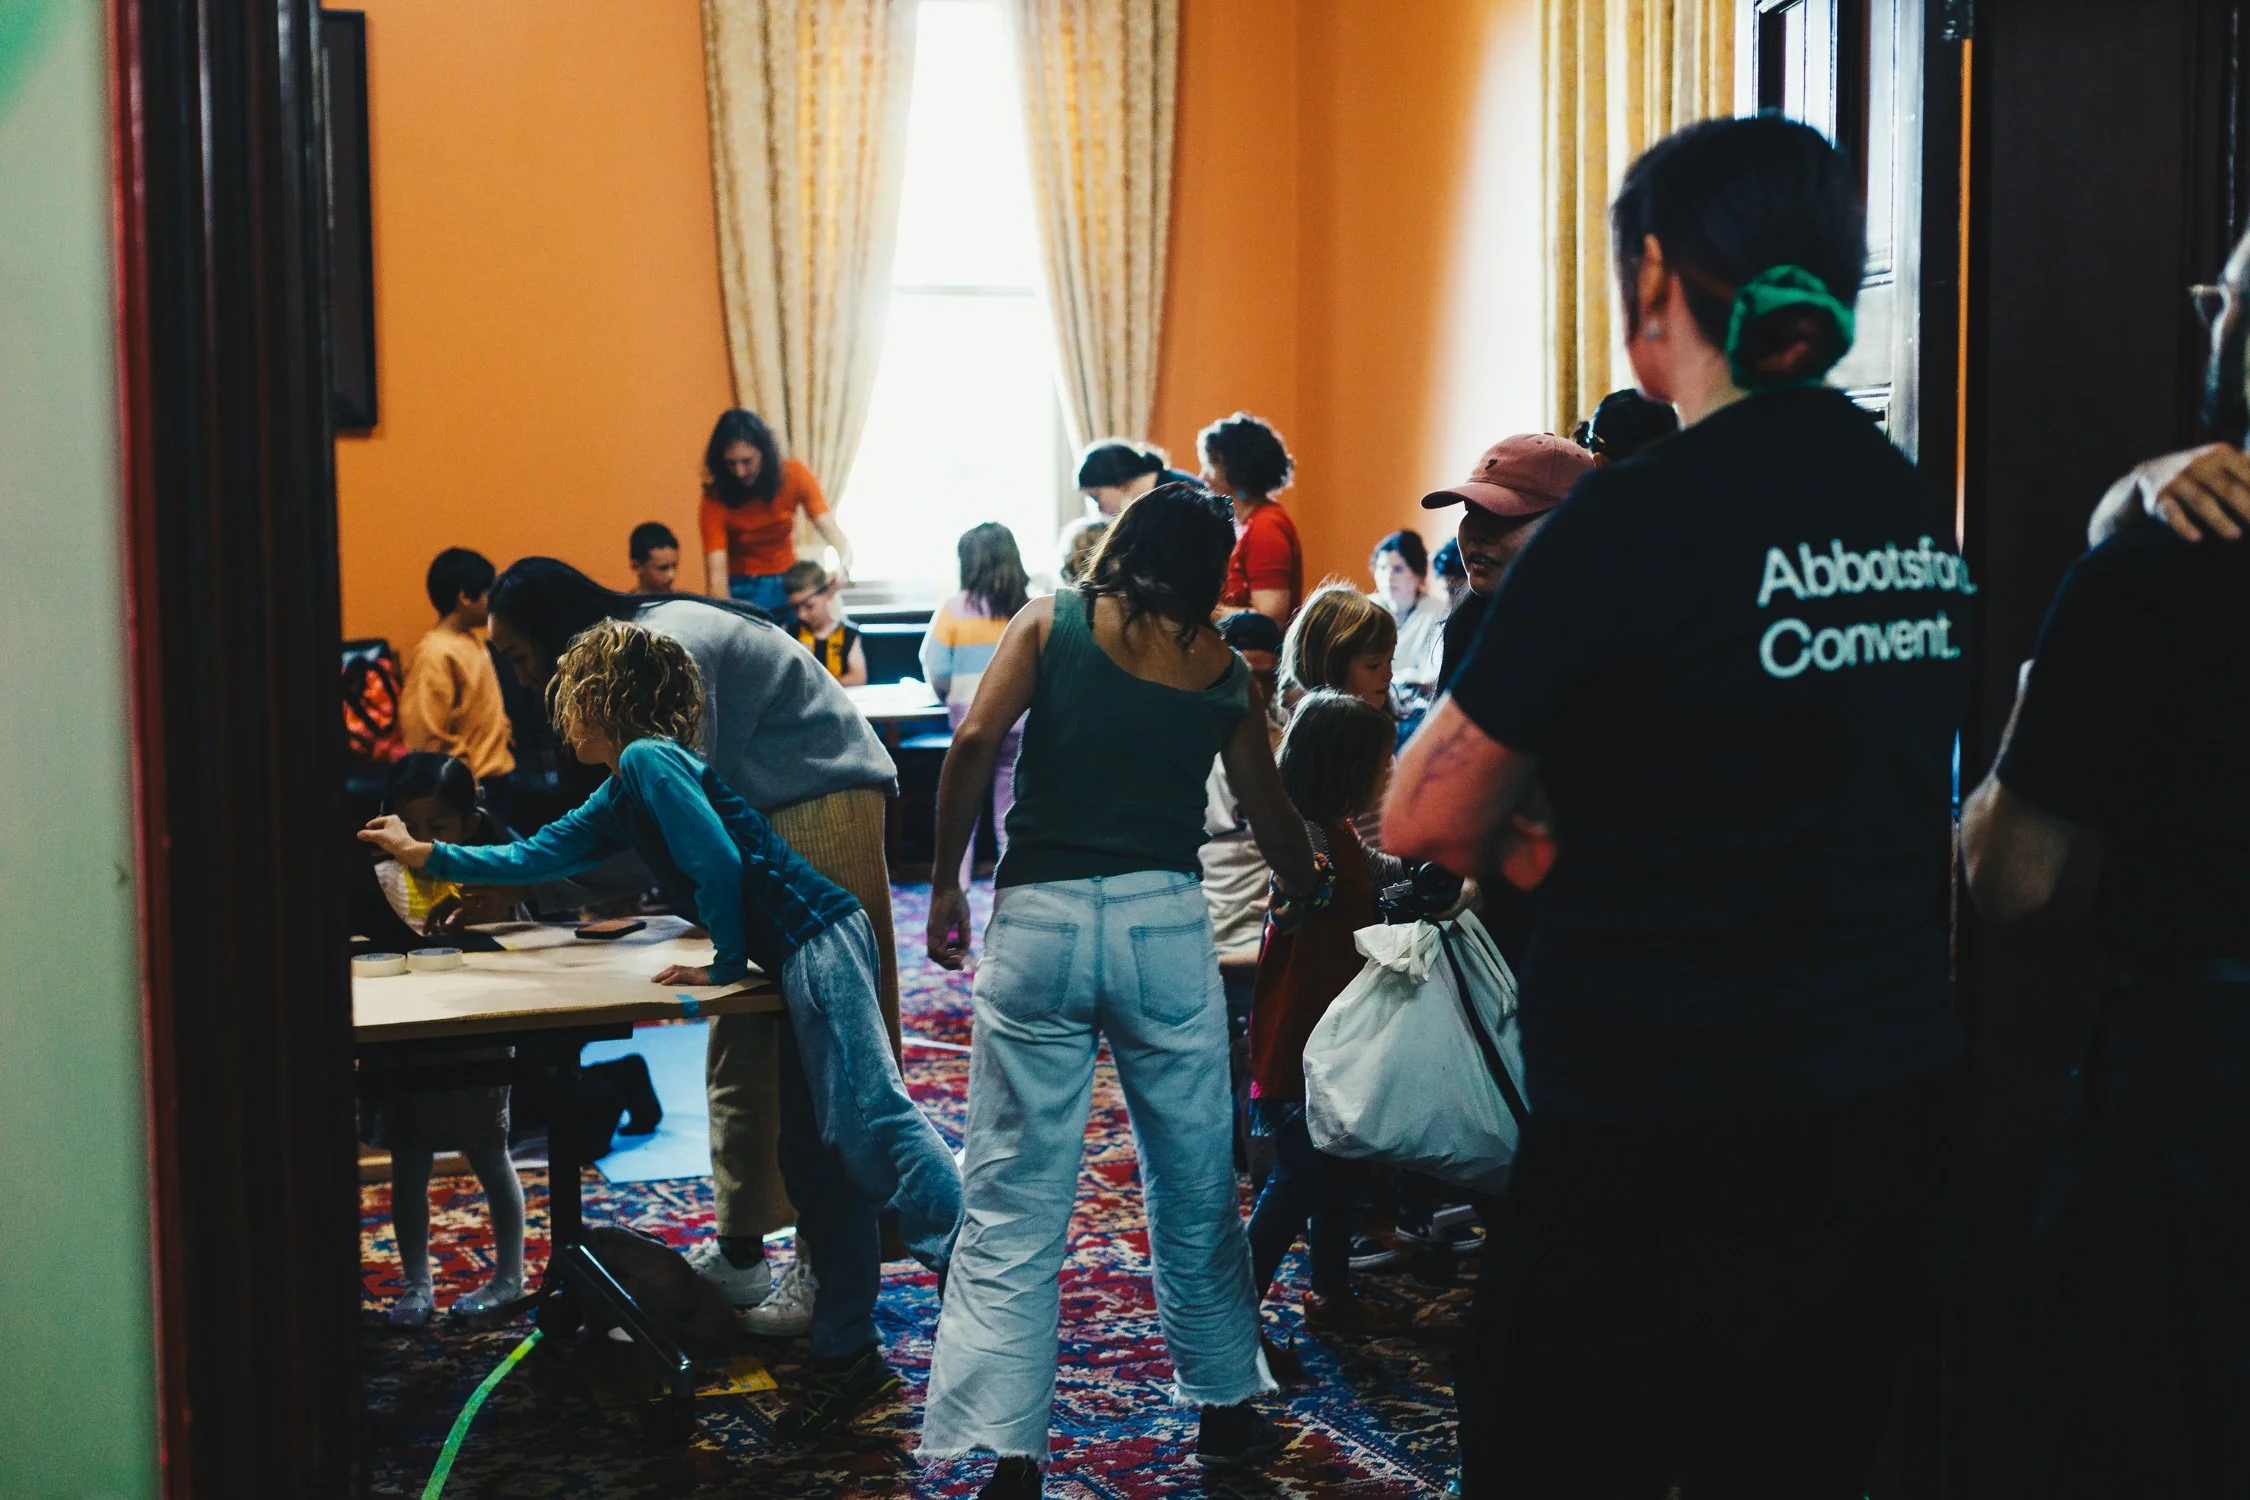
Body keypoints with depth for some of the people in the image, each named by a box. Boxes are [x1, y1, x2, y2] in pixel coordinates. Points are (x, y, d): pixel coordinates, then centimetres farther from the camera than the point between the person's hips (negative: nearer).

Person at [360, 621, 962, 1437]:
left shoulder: (650, 759, -6)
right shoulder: (617, 803, 23)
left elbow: (718, 860, -16)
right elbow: (536, 857, 33)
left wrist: (726, 963, -7)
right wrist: (424, 854, 38)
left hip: (817, 936, -10)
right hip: (802, 959, 10)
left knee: (871, 1124, -20)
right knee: (813, 1160, 8)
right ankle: (846, 1351, 11)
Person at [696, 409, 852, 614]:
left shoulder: (793, 476, -12)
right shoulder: (716, 497, -17)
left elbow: (829, 528, -21)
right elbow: (716, 572, -23)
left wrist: (842, 567, -42)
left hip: (789, 583, 2)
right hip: (741, 589, -2)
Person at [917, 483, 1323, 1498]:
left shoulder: (1050, 620, 7)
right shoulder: (1220, 668, 11)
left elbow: (975, 742, -8)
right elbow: (1268, 811, 21)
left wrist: (946, 884, 1)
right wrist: (1303, 891, 41)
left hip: (1039, 919, -1)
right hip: (1164, 920, 1)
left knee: (1012, 1204, 3)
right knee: (1195, 1189, 16)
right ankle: (1225, 1412, 30)